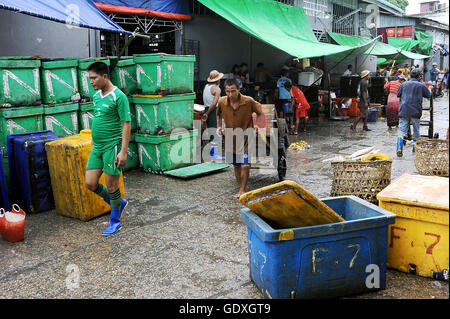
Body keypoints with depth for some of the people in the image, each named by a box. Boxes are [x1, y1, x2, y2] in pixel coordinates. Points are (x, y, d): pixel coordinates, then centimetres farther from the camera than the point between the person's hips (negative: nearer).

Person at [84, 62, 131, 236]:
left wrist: (123, 152, -19)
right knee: (90, 184, 6)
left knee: (111, 187, 1)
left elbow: (126, 125, -15)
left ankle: (115, 221, 20)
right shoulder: (97, 95, 12)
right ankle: (119, 202, 28)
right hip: (97, 147, 8)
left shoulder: (119, 97, -13)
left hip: (112, 146, -8)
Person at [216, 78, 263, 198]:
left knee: (245, 165, -11)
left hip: (245, 137, -3)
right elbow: (219, 114, 16)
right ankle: (241, 189, 24)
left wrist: (257, 126, -7)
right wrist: (219, 127, 6)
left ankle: (242, 190, 2)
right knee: (236, 166, 11)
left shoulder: (248, 101, -16)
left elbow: (259, 112, 2)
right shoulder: (222, 102, -8)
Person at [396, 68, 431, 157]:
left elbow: (398, 94, 18)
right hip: (415, 111, -2)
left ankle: (399, 148, -19)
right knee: (416, 131, 16)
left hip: (403, 110, 2)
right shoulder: (421, 85, 1)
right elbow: (428, 95, 12)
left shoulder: (404, 84, 9)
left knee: (402, 131, -1)